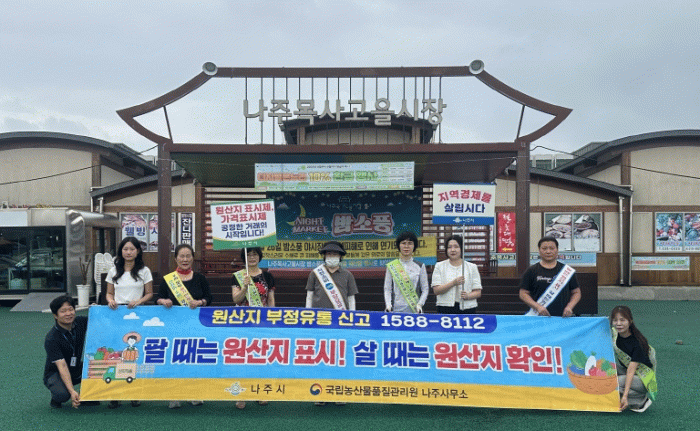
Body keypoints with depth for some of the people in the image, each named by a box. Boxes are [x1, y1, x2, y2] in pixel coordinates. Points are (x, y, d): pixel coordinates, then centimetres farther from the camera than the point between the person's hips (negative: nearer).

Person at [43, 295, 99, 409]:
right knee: (63, 394, -37)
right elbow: (62, 366, -31)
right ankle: (56, 399, 2)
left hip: (78, 370, 5)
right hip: (56, 374, -5)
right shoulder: (51, 339, -24)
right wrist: (72, 392, -41)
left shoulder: (80, 322, -9)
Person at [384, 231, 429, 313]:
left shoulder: (420, 266, 7)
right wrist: (388, 304, -9)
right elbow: (387, 289, 6)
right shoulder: (391, 266, 7)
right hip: (396, 309, 0)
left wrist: (419, 304, -9)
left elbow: (425, 289, 6)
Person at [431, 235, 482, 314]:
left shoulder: (472, 267, 9)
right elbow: (436, 290, -2)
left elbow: (478, 292, 6)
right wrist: (453, 283, -15)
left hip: (467, 308, 0)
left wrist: (467, 296, -15)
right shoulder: (439, 266, 8)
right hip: (445, 308, 0)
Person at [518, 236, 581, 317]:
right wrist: (538, 306, -12)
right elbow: (523, 293, 2)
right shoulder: (531, 271, 6)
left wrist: (569, 307, -4)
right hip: (539, 316, -1)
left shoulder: (567, 271, 10)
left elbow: (576, 292, 13)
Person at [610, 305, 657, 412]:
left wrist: (625, 396, -33)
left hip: (643, 378, -6)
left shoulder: (637, 342, -24)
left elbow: (631, 370, -28)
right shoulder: (613, 334, -7)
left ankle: (642, 400, -7)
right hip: (624, 373, 6)